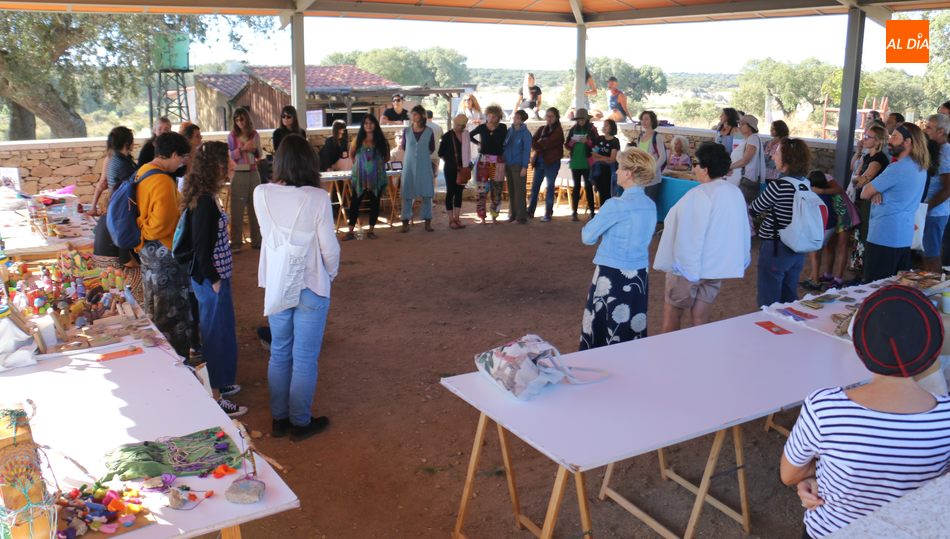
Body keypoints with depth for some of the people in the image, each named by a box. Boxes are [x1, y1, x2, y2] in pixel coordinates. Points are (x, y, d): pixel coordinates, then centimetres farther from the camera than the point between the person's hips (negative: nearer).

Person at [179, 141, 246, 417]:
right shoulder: (205, 201, -22)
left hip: (210, 277, 10)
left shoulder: (203, 197, 7)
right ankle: (214, 397, 13)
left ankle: (218, 384, 37)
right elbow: (201, 246, -23)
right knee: (216, 334, 1)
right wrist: (214, 280, -17)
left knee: (218, 332, 21)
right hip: (210, 279, -10)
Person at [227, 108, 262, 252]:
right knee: (237, 209, -1)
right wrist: (242, 149, -20)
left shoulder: (255, 135, 6)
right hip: (239, 175, -3)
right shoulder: (232, 136, -3)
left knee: (255, 207, 9)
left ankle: (257, 240, 19)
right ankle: (236, 243, 3)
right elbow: (229, 156, -9)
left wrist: (254, 150, -9)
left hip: (254, 174, 3)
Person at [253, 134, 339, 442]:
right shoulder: (318, 198, -19)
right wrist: (331, 274, 5)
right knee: (305, 358, 9)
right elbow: (329, 246, -12)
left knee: (279, 353, 18)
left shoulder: (261, 194, -8)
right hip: (311, 286, -4)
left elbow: (267, 233, 5)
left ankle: (279, 419, 29)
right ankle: (300, 423, 21)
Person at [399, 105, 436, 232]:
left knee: (427, 193, 0)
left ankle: (428, 222, 10)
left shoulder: (429, 132, 0)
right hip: (409, 166, 0)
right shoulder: (406, 131, 2)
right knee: (407, 193, -1)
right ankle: (406, 223, 5)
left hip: (424, 166, 0)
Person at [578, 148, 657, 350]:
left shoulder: (615, 205, -17)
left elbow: (587, 237, -9)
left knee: (600, 328, 6)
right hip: (639, 275, 6)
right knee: (633, 327, 14)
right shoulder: (650, 206, 3)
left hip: (612, 276, -6)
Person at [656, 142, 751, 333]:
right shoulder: (736, 194, 2)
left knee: (671, 321, 7)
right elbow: (744, 230, 11)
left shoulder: (696, 196, -19)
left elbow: (678, 232, -17)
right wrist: (740, 261, 22)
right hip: (720, 266, 7)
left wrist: (666, 262, -8)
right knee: (700, 320, 13)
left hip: (689, 265, -6)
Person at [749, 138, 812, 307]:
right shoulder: (806, 184, 2)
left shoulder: (778, 186, -20)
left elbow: (755, 209, -6)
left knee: (769, 300, 4)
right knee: (789, 297, 20)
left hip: (775, 248, -7)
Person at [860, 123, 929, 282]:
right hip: (905, 237, 9)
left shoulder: (898, 168, -18)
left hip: (884, 237, -9)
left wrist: (874, 192, 8)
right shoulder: (920, 168, 11)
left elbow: (865, 193, -14)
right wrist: (878, 193, -3)